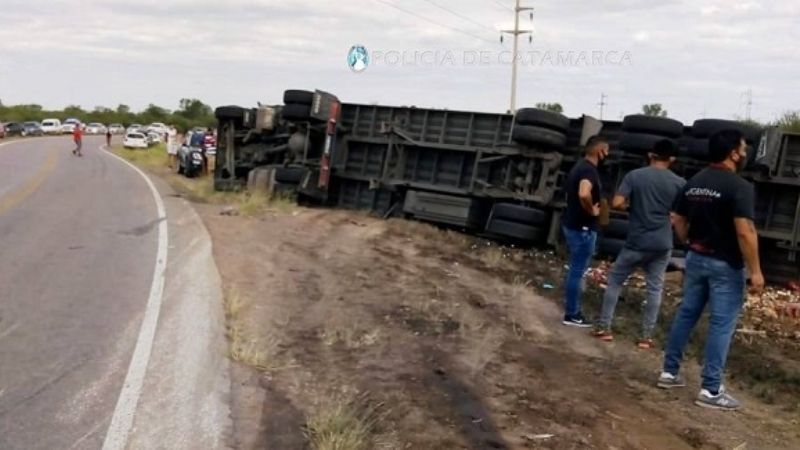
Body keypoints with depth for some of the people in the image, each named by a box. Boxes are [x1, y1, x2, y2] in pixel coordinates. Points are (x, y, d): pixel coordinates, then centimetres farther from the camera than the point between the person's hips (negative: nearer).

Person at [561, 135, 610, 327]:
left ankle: (572, 310, 25)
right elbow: (584, 194, -39)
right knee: (577, 271, -2)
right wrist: (592, 210, -21)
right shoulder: (589, 170, -20)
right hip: (582, 228, -10)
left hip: (572, 224, 10)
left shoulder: (580, 166, 12)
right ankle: (571, 315, 6)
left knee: (575, 270, 17)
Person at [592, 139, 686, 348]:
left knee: (615, 281, 12)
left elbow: (616, 204, -13)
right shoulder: (679, 183, 0)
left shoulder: (634, 176, -5)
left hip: (636, 243, -1)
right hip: (662, 244, 2)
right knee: (655, 288, 10)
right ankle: (646, 336, 11)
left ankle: (604, 327, 13)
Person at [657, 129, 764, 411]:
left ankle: (669, 372, 22)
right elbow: (745, 232, -23)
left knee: (686, 314, 15)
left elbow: (678, 221, 12)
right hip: (725, 265, -7)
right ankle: (710, 390, 3)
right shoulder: (739, 187, -17)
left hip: (696, 259, 7)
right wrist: (755, 271, -17)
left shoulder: (693, 183, 6)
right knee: (722, 324, -1)